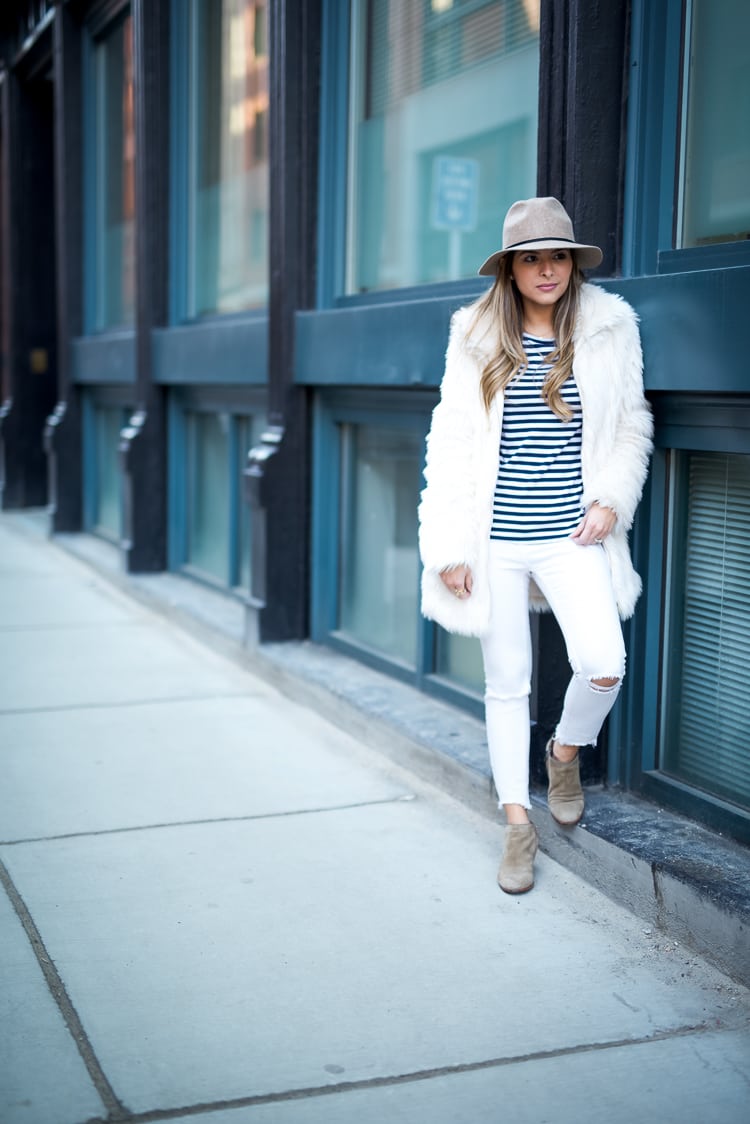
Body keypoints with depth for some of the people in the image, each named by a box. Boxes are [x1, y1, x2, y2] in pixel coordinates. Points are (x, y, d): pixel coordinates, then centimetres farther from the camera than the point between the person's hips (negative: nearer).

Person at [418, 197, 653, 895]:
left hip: (572, 532, 0)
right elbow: (450, 441, 1)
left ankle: (565, 753, 20)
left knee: (604, 665, -14)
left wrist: (612, 499, -6)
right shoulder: (477, 337, 2)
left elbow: (631, 429, 10)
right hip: (497, 536, 0)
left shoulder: (610, 330, 3)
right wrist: (448, 545, -4)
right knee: (506, 681, 6)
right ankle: (518, 824, 20)